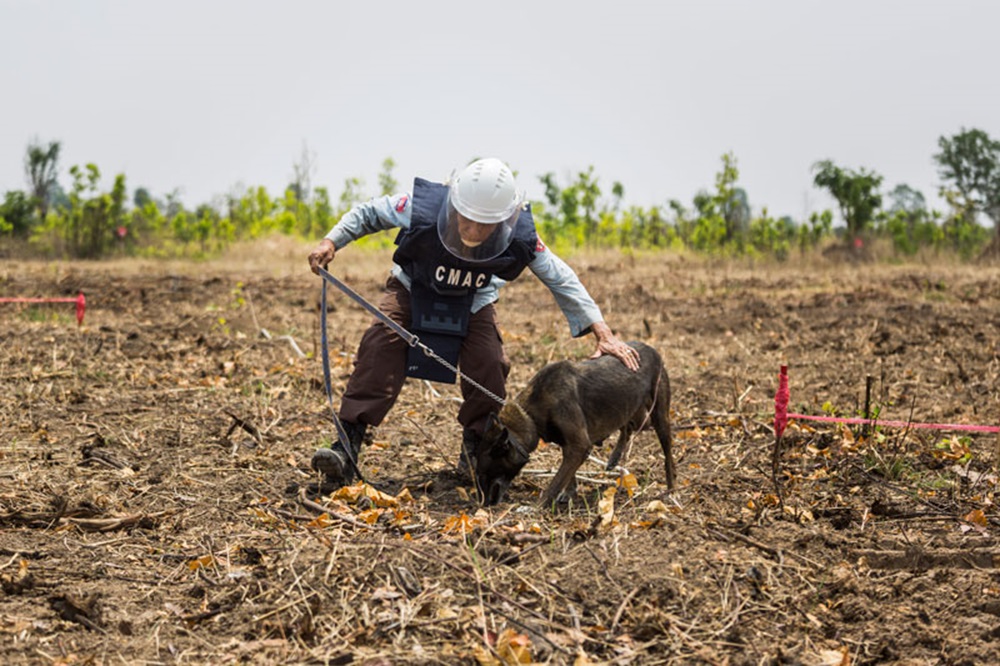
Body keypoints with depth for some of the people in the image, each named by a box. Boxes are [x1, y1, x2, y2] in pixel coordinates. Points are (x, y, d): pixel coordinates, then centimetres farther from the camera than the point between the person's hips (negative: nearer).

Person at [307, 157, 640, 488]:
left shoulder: (519, 237, -33)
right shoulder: (422, 207, -38)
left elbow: (562, 280, -20)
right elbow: (368, 213, -17)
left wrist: (603, 333, -24)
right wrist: (331, 242, -31)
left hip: (472, 300, 1)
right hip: (414, 287, -1)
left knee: (489, 366, -16)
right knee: (381, 347, -24)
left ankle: (476, 453, 8)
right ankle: (347, 444, -27)